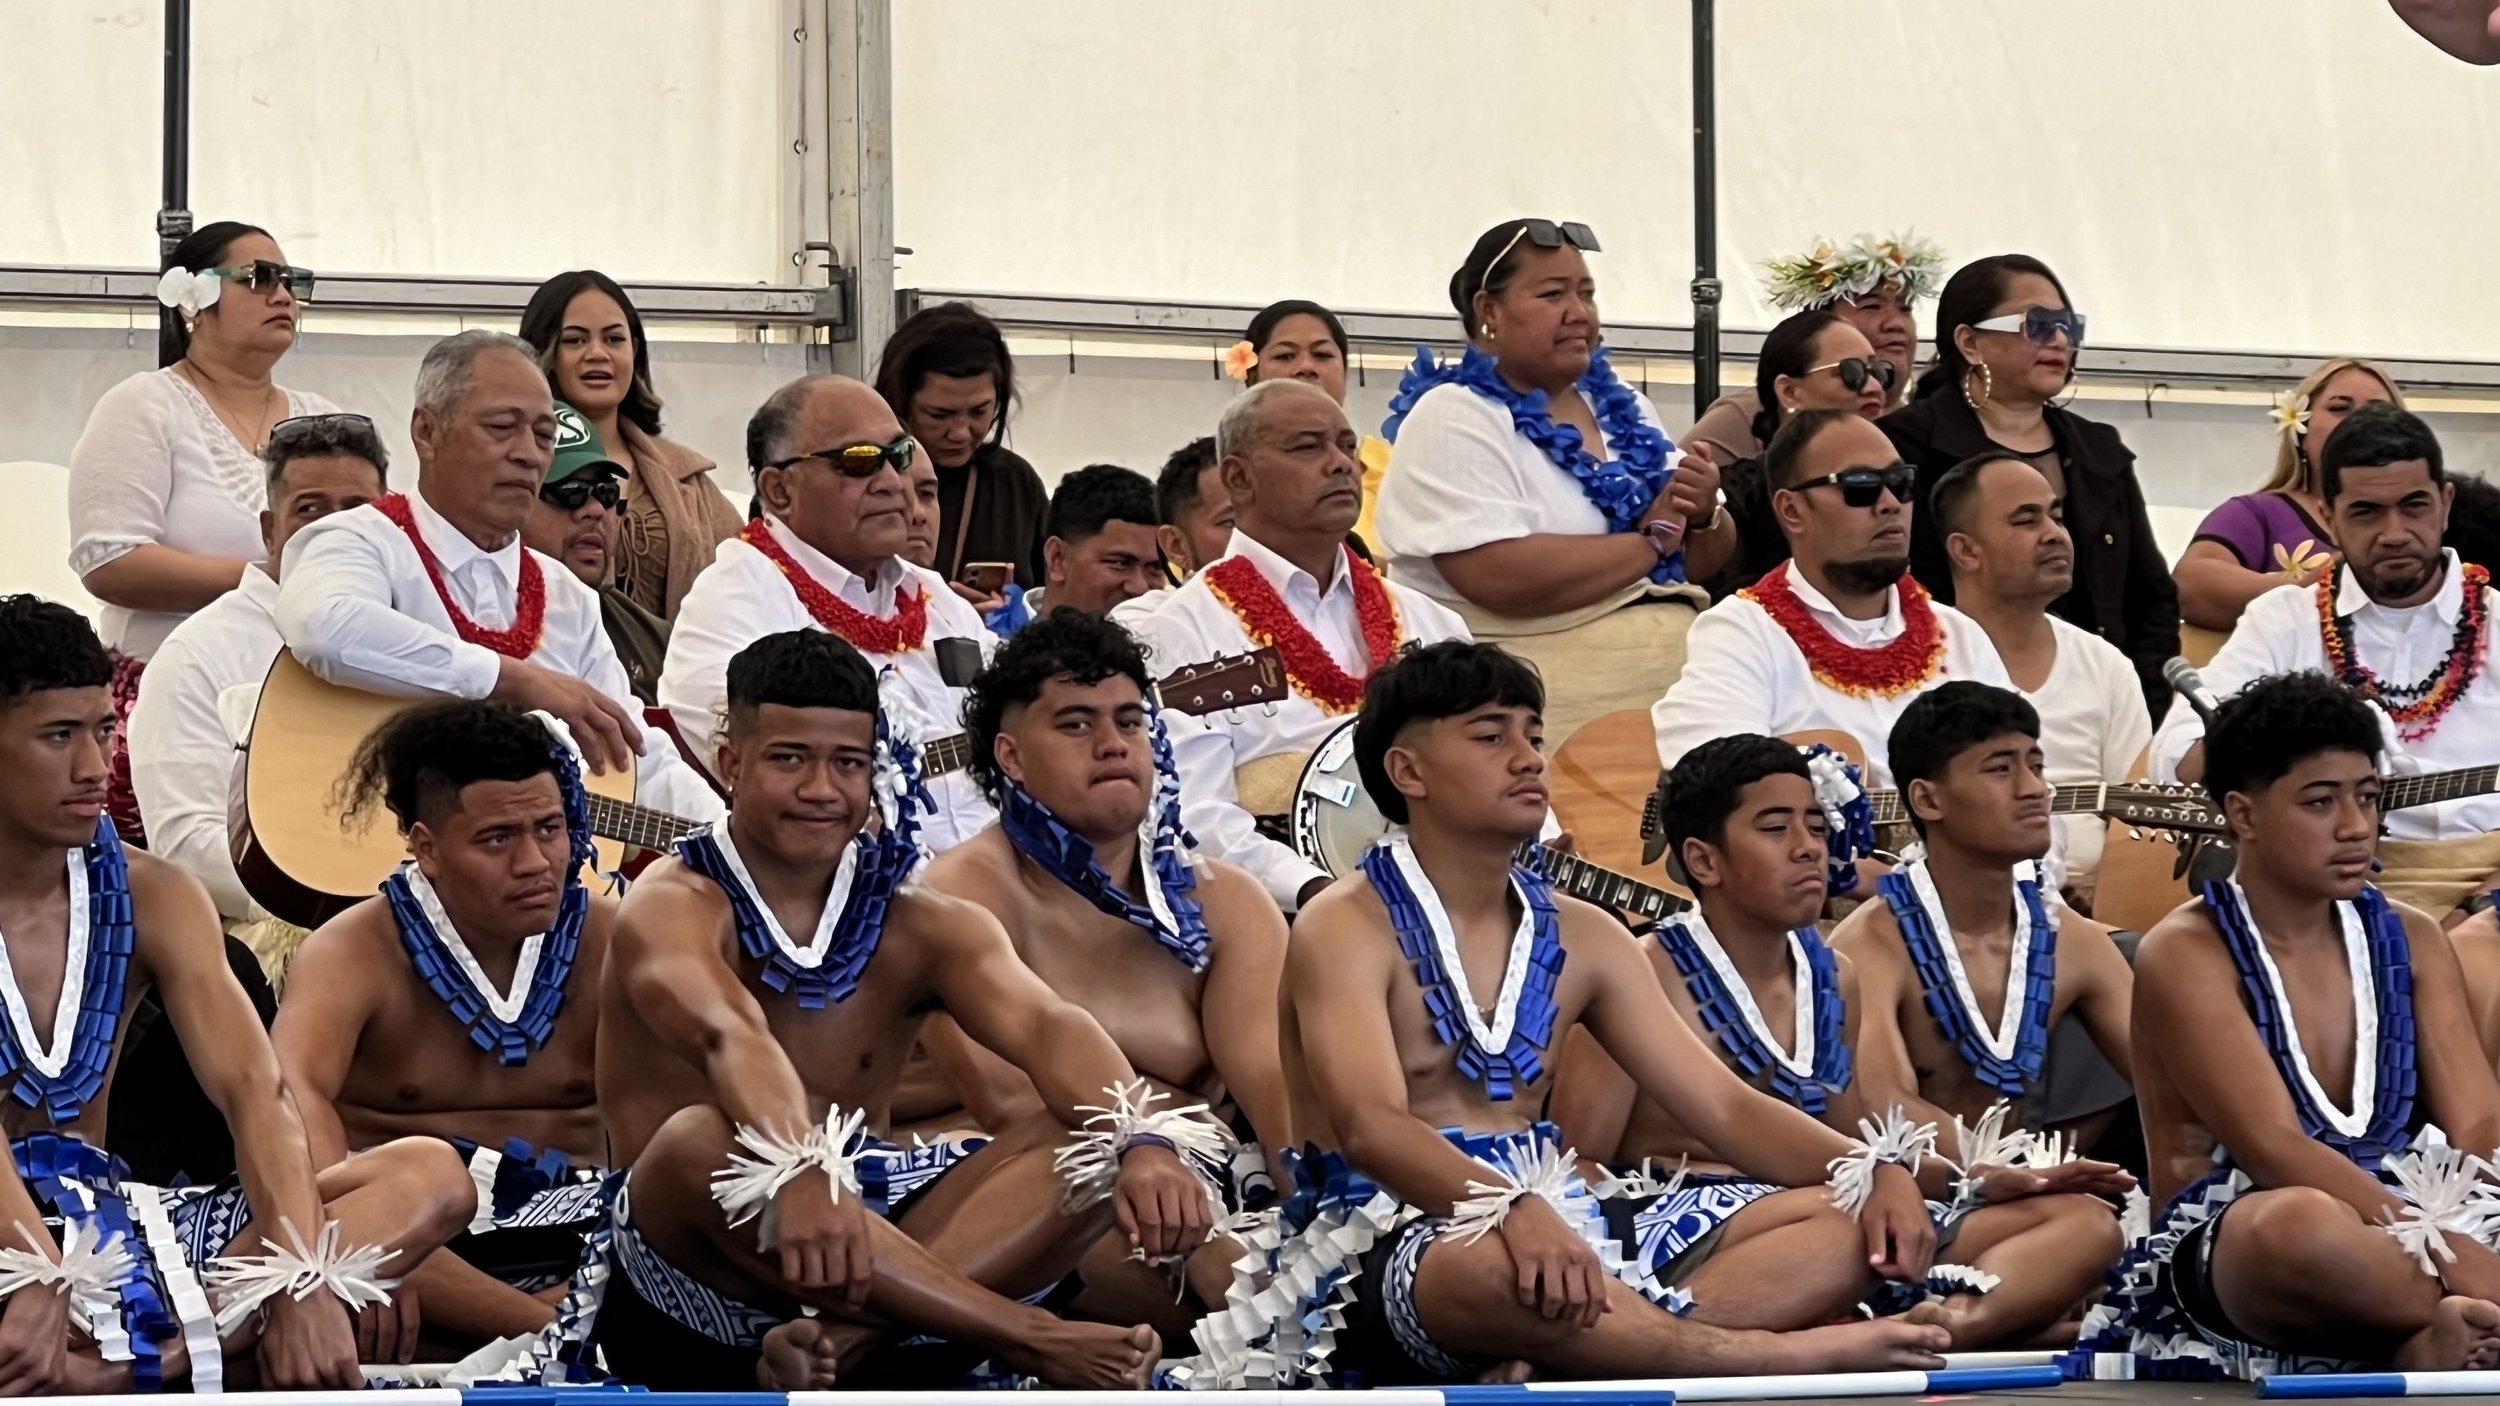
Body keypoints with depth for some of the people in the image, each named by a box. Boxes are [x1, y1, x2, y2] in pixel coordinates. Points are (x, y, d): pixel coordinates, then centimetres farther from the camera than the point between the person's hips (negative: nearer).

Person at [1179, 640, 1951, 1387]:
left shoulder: (1581, 938, 15)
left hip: (1561, 1245, 7)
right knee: (1493, 1267, -44)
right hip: (1380, 1256, -7)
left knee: (1850, 1226, -12)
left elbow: (1723, 1103, 12)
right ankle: (1797, 1358, -32)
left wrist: (1874, 1169, -8)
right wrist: (1513, 1209, -41)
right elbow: (1370, 1126, -22)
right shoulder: (1348, 929, -5)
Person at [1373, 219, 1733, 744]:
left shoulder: (1624, 410, 16)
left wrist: (1703, 518, -5)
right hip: (1555, 702, -6)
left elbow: (1704, 562, 19)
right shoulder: (1452, 419, -6)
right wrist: (1653, 539, -6)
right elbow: (1502, 578, -19)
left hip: (1681, 676, 6)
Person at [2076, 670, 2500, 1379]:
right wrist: (2420, 1231, -29)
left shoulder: (2410, 941, 16)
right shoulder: (2186, 954, -3)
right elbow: (2274, 1149, -16)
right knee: (2300, 1220, -42)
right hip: (2227, 1245, -4)